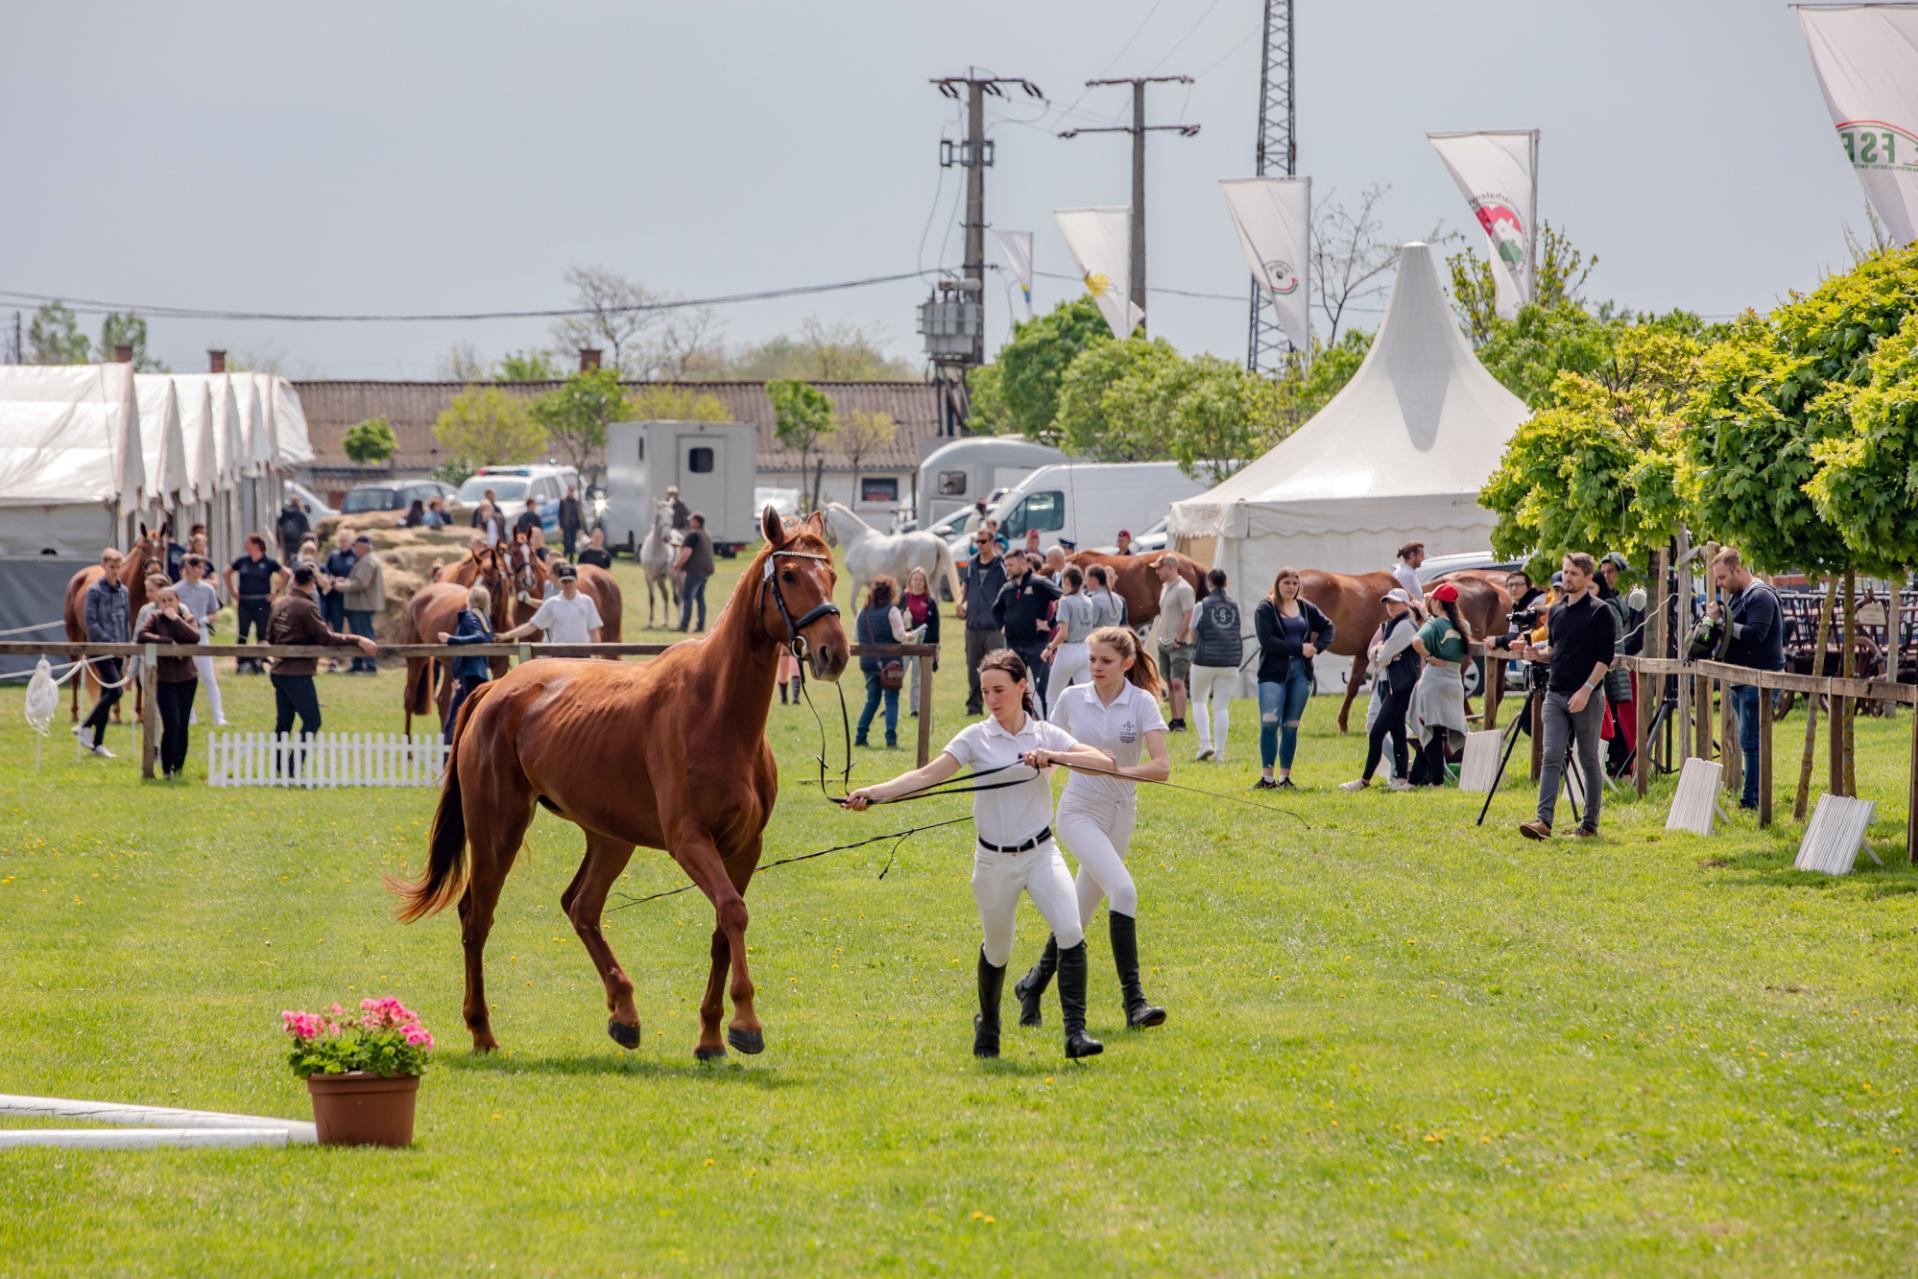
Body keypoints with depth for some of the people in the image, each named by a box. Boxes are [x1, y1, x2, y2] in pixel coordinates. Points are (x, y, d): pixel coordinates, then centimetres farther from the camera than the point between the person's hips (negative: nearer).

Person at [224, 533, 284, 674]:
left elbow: (284, 576, 4)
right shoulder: (242, 561, 4)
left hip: (262, 603, -2)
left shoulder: (268, 562, -3)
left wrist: (275, 592, -2)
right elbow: (228, 572, 17)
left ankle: (259, 663, 12)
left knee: (262, 634, 2)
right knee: (242, 634, -1)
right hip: (244, 603, 2)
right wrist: (231, 590, 10)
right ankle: (241, 662, 4)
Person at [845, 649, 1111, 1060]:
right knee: (996, 951, 13)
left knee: (1071, 933, -20)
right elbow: (927, 775, -13)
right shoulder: (976, 738, -3)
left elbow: (1105, 762, -8)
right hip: (994, 860, 0)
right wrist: (873, 793, -26)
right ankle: (987, 1026, 40)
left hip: (1040, 853, 0)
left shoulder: (1046, 735, 1)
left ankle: (1075, 1031, -18)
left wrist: (1054, 756, -23)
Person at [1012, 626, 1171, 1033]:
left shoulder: (1142, 703, -8)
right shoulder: (1073, 699, -4)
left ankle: (1033, 985, 32)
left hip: (1120, 816, 2)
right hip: (1079, 812, -2)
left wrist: (1115, 770, -31)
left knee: (1079, 914, 11)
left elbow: (1161, 767, -18)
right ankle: (1132, 998, -25)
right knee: (1123, 889, -24)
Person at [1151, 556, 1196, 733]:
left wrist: (1179, 639, -17)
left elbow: (1189, 617, -18)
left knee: (1177, 682, -13)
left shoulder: (1183, 589, -13)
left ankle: (1180, 722, -15)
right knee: (1170, 683, 9)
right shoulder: (1165, 587, 15)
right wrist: (1158, 636, 14)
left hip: (1178, 644, -9)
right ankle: (1174, 720, 13)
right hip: (1164, 643, 9)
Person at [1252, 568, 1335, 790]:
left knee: (1291, 726, 5)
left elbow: (1327, 626, 22)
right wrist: (1299, 648, -14)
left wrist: (1317, 647, 3)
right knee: (1270, 722, -15)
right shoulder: (1265, 609, -3)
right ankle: (1266, 777, -10)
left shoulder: (1306, 608, 11)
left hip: (1300, 672, 4)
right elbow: (1267, 640, -14)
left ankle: (1285, 778, 10)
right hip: (1273, 672, -4)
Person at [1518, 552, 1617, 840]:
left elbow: (1605, 657, -11)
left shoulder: (1599, 612, -6)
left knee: (1589, 761, 4)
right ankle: (1544, 821, -17)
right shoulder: (1556, 611, 13)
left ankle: (1590, 824, 12)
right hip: (1556, 695, 5)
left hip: (1587, 697, -5)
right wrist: (1537, 654, 1)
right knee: (1551, 757, -8)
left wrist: (1586, 690, -18)